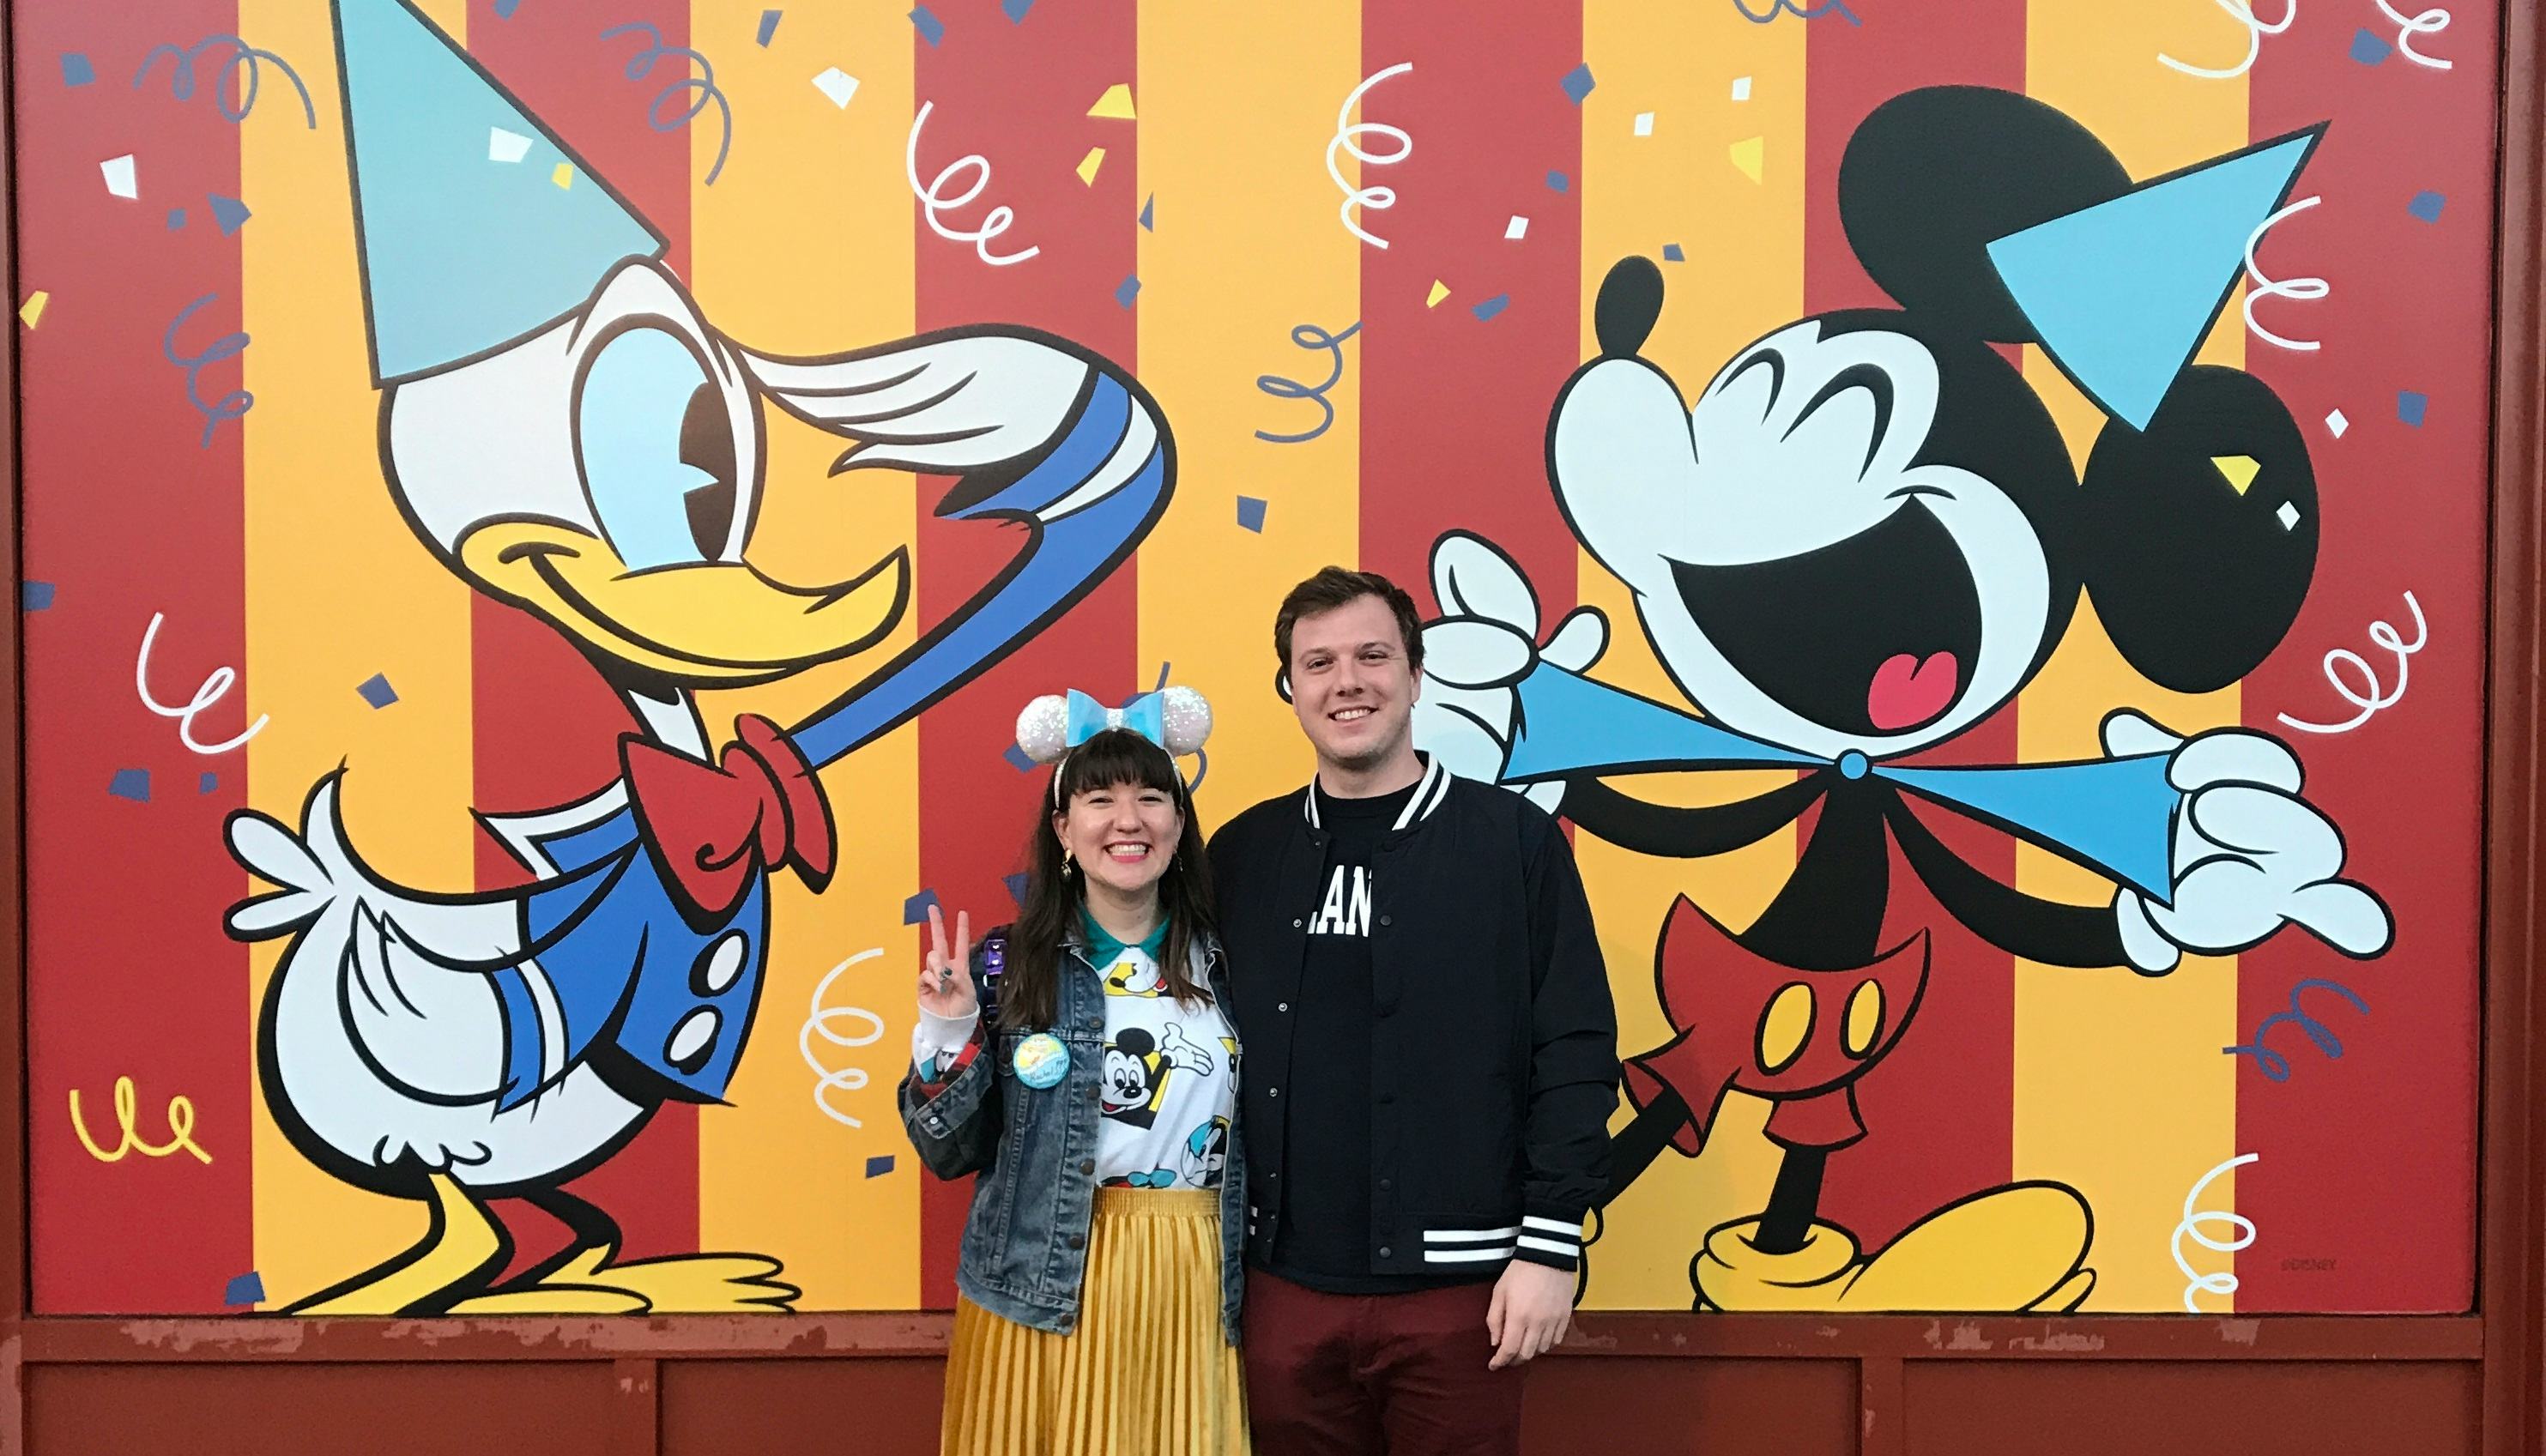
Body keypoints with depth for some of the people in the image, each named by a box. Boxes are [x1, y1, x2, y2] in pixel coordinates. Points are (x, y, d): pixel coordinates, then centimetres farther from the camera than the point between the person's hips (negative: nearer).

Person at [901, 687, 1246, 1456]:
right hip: (1045, 1291, -2)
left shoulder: (1224, 963, 2)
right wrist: (946, 1035, -14)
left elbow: (1262, 1135, 10)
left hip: (1192, 1287, 2)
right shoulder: (1007, 964, -4)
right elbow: (950, 1155, -2)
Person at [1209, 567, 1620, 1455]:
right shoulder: (1242, 853, 6)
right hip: (1284, 1286, 3)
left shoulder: (1514, 839, -3)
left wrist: (1549, 1246, -8)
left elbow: (1574, 1055, -5)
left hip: (1458, 1285, -3)